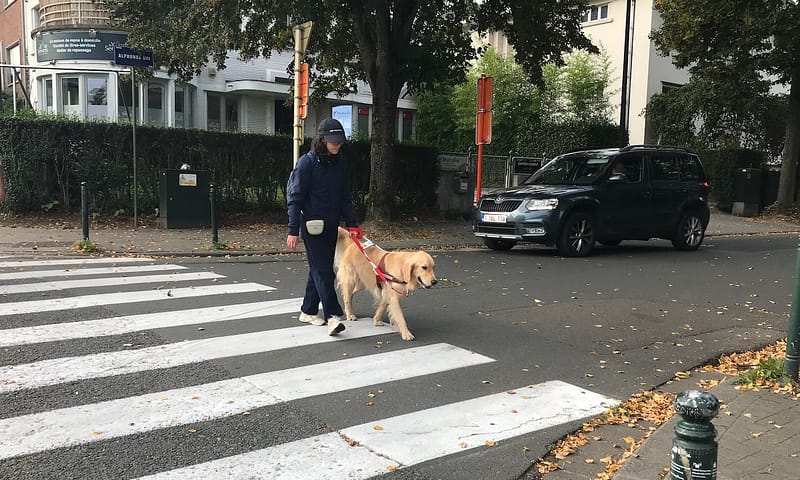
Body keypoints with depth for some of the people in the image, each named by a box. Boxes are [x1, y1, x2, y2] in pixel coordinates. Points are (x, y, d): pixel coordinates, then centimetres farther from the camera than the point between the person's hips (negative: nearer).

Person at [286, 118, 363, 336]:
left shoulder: (340, 164, 8)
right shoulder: (307, 162, -10)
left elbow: (345, 197, 15)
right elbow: (295, 197, -10)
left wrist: (351, 224, 6)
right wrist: (293, 230, -15)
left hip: (331, 226, 7)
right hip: (312, 225, -6)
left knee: (320, 269, 12)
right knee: (323, 270, -11)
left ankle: (308, 311, 24)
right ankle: (333, 316, -13)